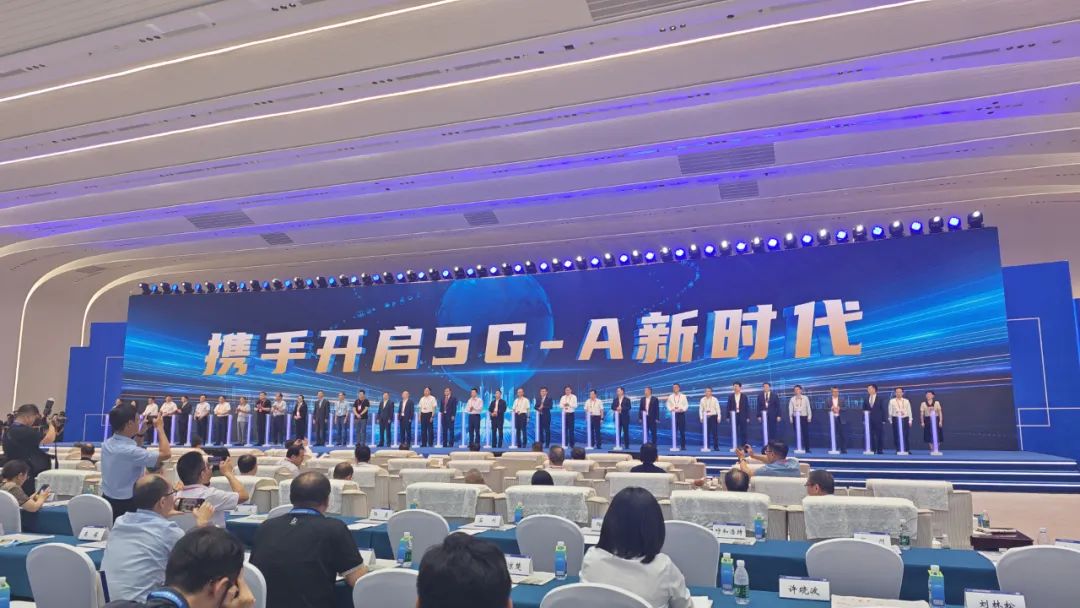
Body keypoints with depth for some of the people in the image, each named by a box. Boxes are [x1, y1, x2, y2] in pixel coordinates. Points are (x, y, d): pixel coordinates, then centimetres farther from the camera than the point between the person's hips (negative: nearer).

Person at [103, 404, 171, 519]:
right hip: (127, 505, -9)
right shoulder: (129, 452, -29)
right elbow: (166, 454, -23)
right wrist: (159, 427, -12)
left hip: (107, 500, 9)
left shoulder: (107, 444, -2)